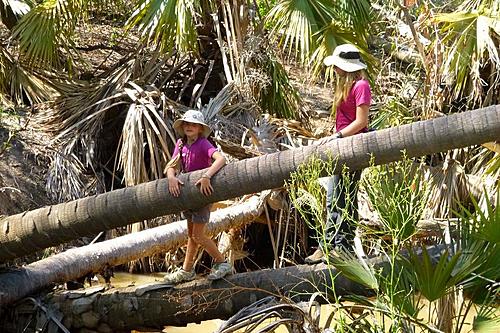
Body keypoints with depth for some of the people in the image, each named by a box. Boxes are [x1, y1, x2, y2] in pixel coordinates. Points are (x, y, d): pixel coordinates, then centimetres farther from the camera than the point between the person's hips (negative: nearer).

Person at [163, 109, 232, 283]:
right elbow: (172, 166, -5)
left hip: (202, 191, -7)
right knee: (191, 234, 17)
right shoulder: (181, 144, 3)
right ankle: (186, 270, 27)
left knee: (197, 235, -7)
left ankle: (222, 264, 6)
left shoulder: (203, 144, -17)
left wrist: (206, 176, -46)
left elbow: (221, 158, -33)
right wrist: (171, 177, -28)